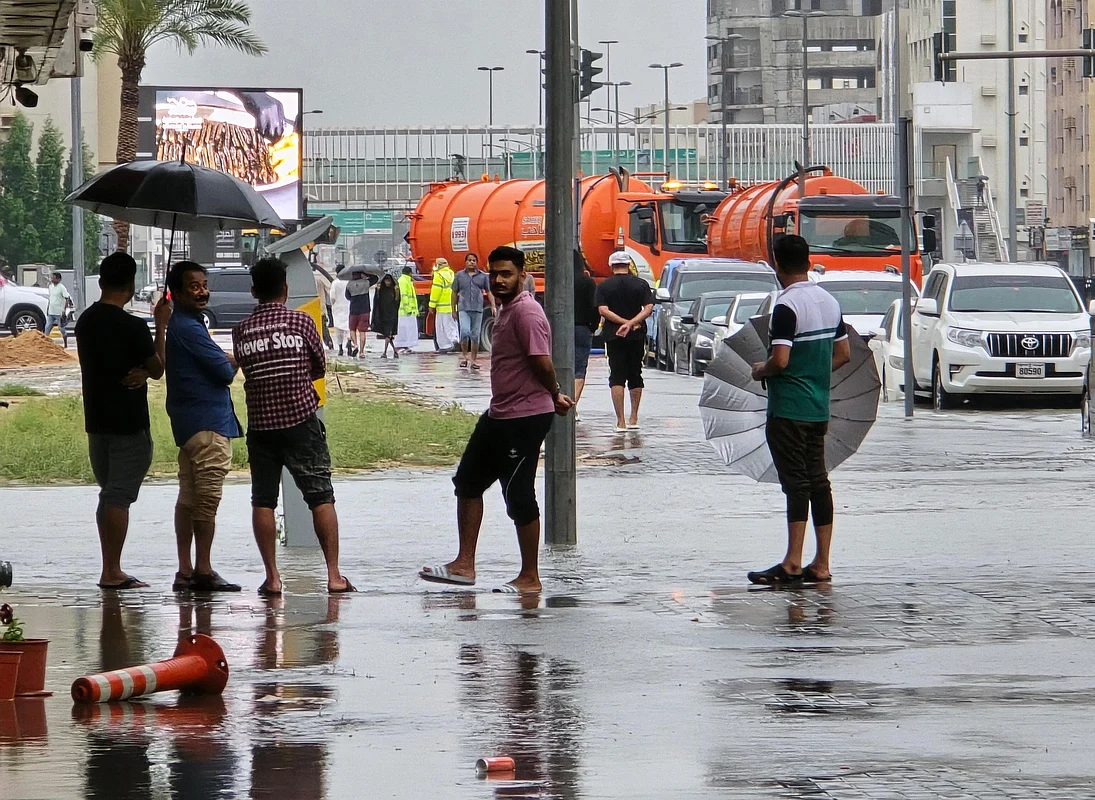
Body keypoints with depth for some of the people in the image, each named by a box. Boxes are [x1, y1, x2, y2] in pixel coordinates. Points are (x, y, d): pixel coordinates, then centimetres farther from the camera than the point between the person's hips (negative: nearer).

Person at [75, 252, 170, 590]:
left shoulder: (86, 321, 6)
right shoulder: (132, 326, -17)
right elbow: (157, 369, -6)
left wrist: (138, 373, -6)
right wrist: (161, 326, 1)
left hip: (96, 420, 7)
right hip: (128, 422, -7)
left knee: (109, 494, 14)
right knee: (120, 496, -4)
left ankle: (110, 569, 17)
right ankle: (112, 572, -5)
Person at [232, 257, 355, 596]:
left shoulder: (241, 331, 1)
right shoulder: (301, 322, -3)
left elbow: (245, 369, 8)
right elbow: (320, 367, 8)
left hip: (260, 425, 2)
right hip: (301, 420, -2)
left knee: (263, 501, 7)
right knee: (321, 496, 3)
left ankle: (272, 577, 2)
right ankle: (334, 575, -1)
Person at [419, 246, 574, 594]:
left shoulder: (526, 311, -19)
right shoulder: (507, 311, 15)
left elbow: (542, 363, -23)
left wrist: (554, 397, -7)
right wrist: (555, 396, 10)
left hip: (525, 419, -11)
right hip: (499, 416, 11)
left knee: (519, 496, -4)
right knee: (468, 481, 14)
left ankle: (530, 578, 4)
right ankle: (464, 565, 18)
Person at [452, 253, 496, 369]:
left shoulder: (483, 276, 10)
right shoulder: (460, 276, 9)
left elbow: (489, 292, 11)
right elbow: (454, 293, 12)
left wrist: (493, 306, -2)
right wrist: (453, 310, 9)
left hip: (477, 310, 1)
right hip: (463, 309, -1)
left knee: (475, 336, 3)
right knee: (465, 332, -18)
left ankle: (473, 360, 9)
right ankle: (464, 356, -1)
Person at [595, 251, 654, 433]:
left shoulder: (604, 287, -1)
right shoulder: (641, 284, 2)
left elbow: (603, 310, -12)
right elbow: (649, 308, -8)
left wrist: (624, 322, -12)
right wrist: (631, 324, -15)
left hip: (614, 336, -2)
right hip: (637, 336, 2)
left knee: (617, 378, -2)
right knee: (635, 376, 15)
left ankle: (620, 421, -12)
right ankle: (634, 418, 19)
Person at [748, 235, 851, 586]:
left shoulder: (787, 306, -16)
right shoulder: (829, 302, 9)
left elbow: (780, 360, -23)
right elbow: (843, 354, 14)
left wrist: (760, 371, -3)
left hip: (788, 408, -8)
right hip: (819, 408, 8)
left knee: (796, 481, -8)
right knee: (817, 481, 8)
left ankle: (792, 563, -10)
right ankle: (821, 565, 9)